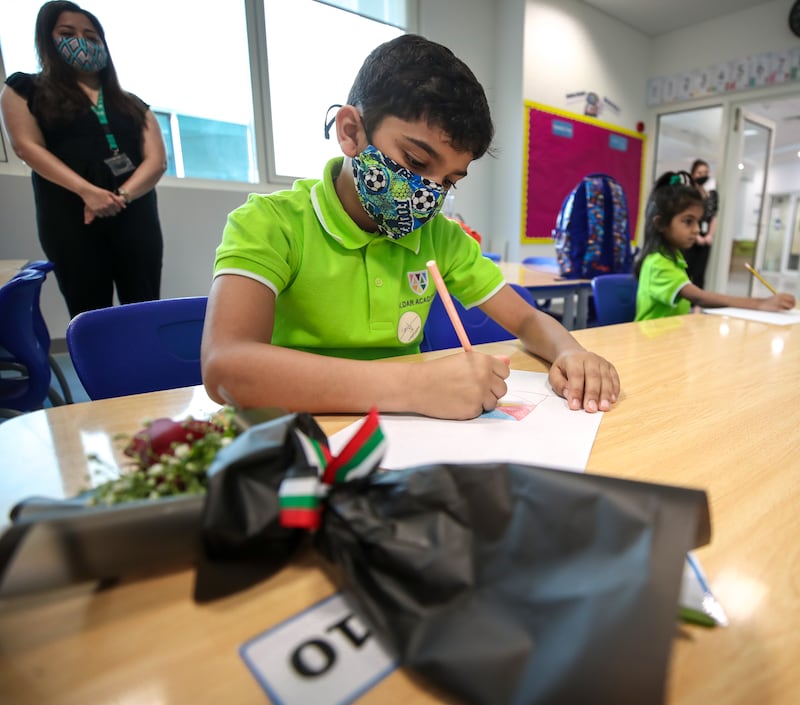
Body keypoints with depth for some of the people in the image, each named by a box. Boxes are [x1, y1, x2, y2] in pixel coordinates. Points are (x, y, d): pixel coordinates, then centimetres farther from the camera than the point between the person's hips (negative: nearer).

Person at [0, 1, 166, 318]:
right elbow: (27, 146, 0)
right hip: (70, 221, -1)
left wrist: (123, 195, -13)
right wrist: (86, 191, -17)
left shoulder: (131, 103, 20)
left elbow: (157, 159, 6)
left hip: (136, 217, 2)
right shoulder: (25, 90, 15)